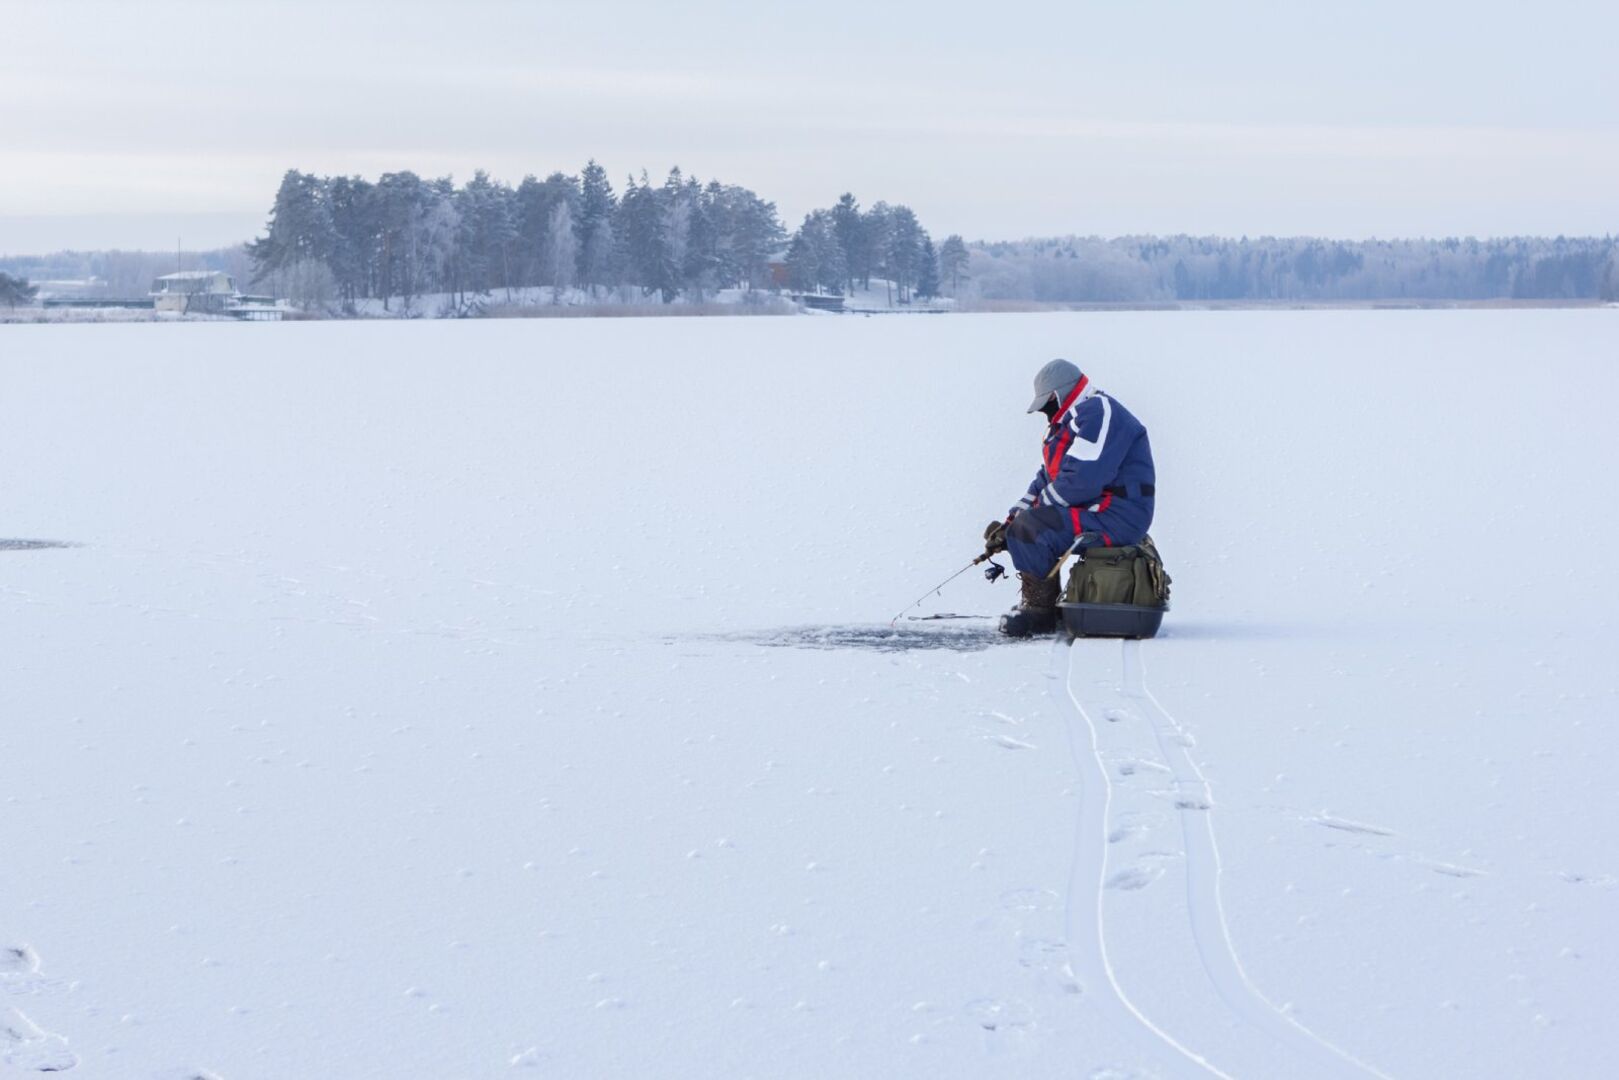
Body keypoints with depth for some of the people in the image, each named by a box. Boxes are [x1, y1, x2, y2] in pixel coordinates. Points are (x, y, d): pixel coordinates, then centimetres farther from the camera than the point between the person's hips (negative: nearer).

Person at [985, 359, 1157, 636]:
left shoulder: (1098, 413, -16)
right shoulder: (1067, 423, 21)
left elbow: (1081, 481, -25)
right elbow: (1046, 480, 19)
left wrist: (1033, 509, -14)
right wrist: (1013, 517, 4)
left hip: (1118, 517, -12)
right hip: (1091, 510, 12)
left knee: (1028, 529, -24)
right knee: (1018, 527, 16)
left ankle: (1040, 611, -12)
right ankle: (1039, 604, 12)